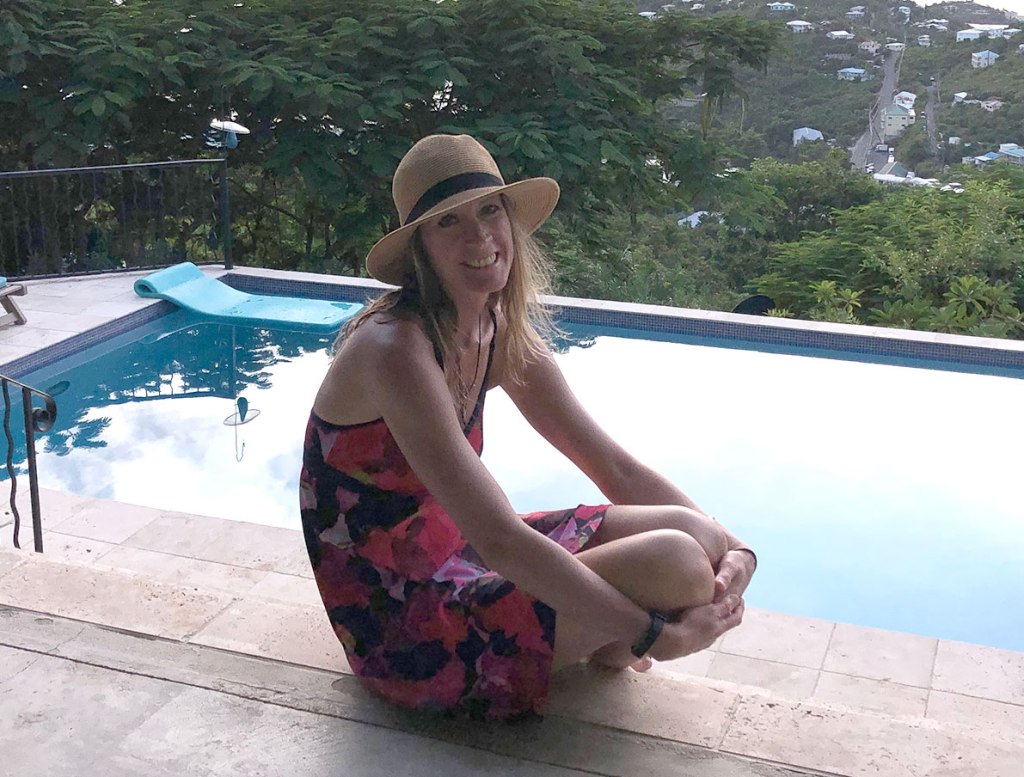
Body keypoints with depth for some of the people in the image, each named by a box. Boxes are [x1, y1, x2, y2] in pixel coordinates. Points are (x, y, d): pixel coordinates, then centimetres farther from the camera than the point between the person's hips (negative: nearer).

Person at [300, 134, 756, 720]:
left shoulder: (503, 335, 2)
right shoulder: (397, 349, -25)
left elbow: (616, 468, 2)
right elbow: (498, 538, -31)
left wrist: (733, 548, -12)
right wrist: (658, 634, -27)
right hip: (402, 622, -8)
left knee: (693, 534, -5)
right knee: (673, 562, -22)